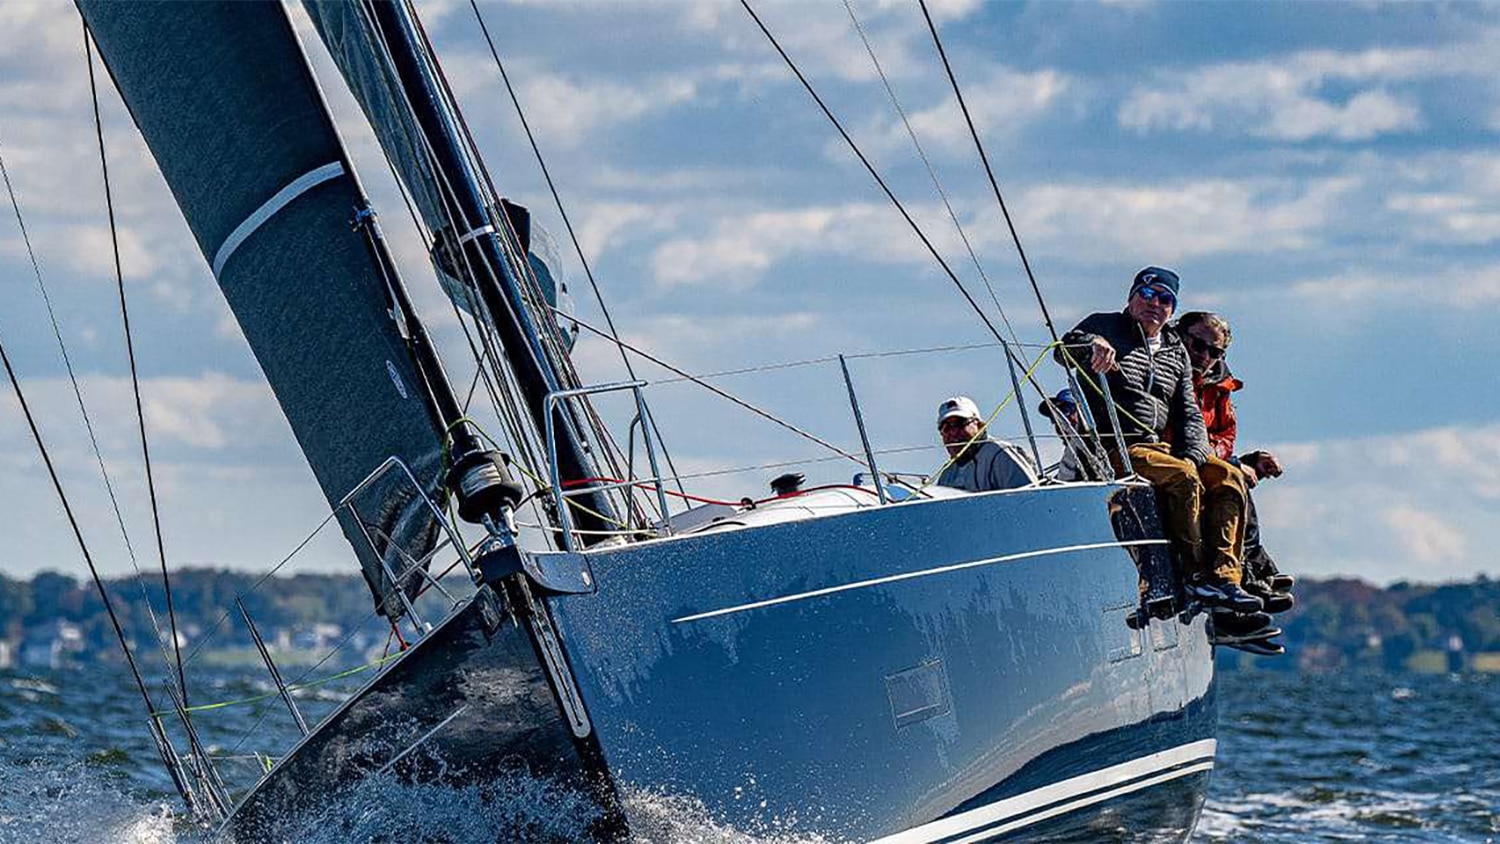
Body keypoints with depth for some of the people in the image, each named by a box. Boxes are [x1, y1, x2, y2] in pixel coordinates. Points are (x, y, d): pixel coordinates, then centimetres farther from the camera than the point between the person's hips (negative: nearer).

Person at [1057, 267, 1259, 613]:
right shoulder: (1105, 326, 4)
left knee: (1229, 477, -13)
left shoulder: (1176, 352, 20)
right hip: (1113, 449, -7)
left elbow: (1189, 414, 15)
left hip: (1160, 447, 7)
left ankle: (1223, 576, -21)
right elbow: (1066, 348, -17)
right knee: (1183, 477, -30)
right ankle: (1196, 574, -25)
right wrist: (1094, 346, -41)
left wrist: (1193, 454, -6)